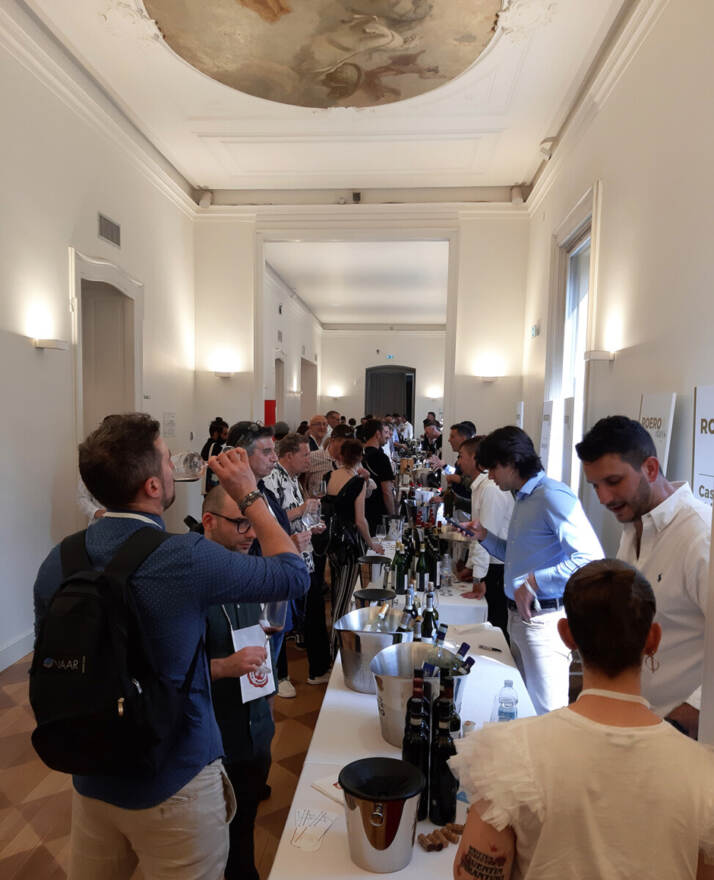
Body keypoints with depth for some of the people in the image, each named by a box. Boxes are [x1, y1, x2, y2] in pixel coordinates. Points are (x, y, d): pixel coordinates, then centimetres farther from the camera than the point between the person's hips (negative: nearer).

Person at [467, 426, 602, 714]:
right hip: (518, 615, 10)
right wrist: (485, 536, 11)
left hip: (545, 619, -9)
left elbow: (591, 559, -26)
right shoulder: (523, 498, 14)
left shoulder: (553, 496, -17)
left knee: (548, 712, -2)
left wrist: (534, 582, -26)